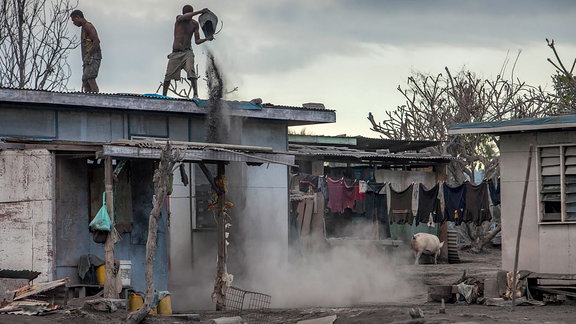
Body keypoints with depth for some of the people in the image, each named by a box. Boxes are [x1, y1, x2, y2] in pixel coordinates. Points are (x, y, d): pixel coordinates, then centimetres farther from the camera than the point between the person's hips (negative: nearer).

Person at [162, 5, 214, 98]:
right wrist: (200, 12, -34)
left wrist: (207, 39, -14)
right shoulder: (179, 19, -1)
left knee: (191, 72, -23)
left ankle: (195, 94, -31)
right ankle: (163, 96, 9)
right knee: (168, 76, -3)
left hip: (187, 52, 0)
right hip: (175, 53, 0)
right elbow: (184, 17, -26)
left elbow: (197, 41, 6)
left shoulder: (194, 24, 6)